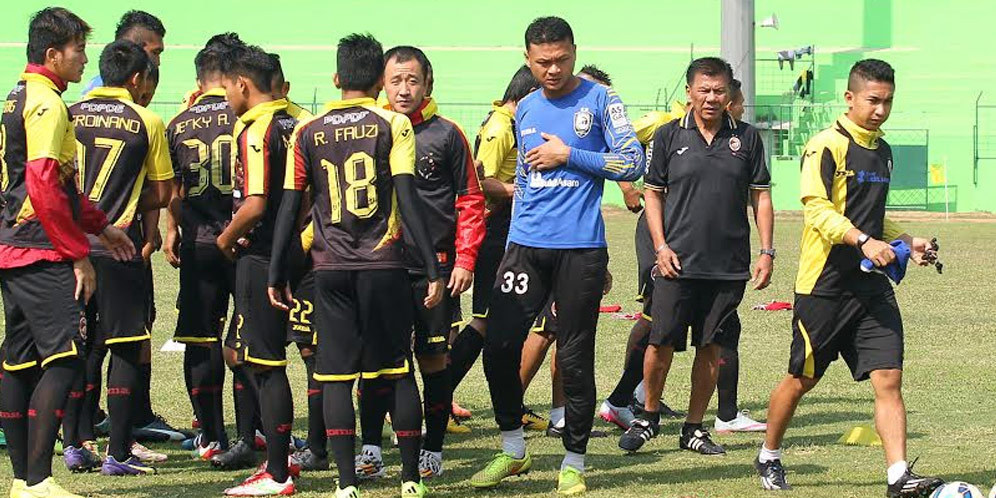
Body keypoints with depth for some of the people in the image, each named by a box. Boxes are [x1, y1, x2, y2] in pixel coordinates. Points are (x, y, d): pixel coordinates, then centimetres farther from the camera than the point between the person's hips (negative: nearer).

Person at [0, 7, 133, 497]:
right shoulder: (46, 104, -14)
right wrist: (79, 254, -15)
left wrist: (100, 225, 24)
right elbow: (44, 188, -21)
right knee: (63, 359, -12)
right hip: (42, 255, -10)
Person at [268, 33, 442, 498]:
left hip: (331, 268, 1)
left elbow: (290, 208, 4)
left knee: (336, 376, 4)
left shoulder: (307, 132, 5)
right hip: (383, 266, -1)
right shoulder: (392, 125, -2)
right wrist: (432, 268, -7)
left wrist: (276, 275, 10)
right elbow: (408, 202, -9)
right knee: (398, 372, 8)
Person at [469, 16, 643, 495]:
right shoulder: (526, 109, 14)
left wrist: (567, 155, -10)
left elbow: (632, 163, -7)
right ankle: (513, 450, 13)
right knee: (499, 345, -4)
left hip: (580, 249, -4)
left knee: (575, 357, -1)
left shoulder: (599, 100, -1)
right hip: (526, 246, 4)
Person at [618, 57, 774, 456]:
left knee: (711, 348, 5)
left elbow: (761, 197, 10)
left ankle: (694, 428, 16)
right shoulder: (668, 136, 4)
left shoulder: (746, 139, 7)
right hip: (678, 261, -1)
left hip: (729, 266, 1)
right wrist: (661, 246, -3)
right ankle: (649, 416, 17)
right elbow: (653, 194, 8)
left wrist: (766, 252, 3)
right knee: (661, 344, -4)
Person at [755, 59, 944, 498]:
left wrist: (907, 242, 14)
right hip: (825, 284, -6)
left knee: (889, 379, -7)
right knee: (801, 379, 8)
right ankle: (768, 458, 29)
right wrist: (864, 241, -32)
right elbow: (817, 209, -21)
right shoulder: (826, 147, -10)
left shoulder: (881, 151, 16)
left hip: (872, 285, 6)